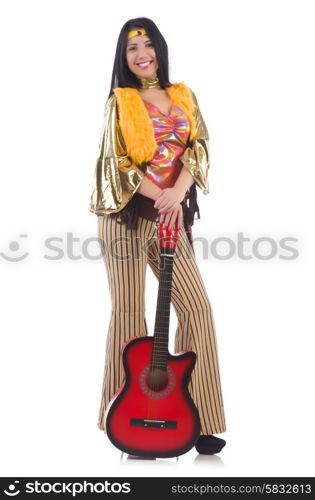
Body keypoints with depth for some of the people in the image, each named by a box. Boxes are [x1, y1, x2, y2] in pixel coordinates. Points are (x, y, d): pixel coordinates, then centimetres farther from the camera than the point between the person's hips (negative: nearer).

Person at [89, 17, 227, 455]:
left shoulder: (183, 97, 13)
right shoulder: (120, 102, 1)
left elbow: (199, 147, 4)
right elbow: (115, 162, -6)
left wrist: (178, 192, -13)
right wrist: (159, 196, -16)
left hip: (172, 214, 4)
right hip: (128, 214, -4)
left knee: (197, 305, -3)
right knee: (129, 312, 0)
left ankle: (195, 417, 7)